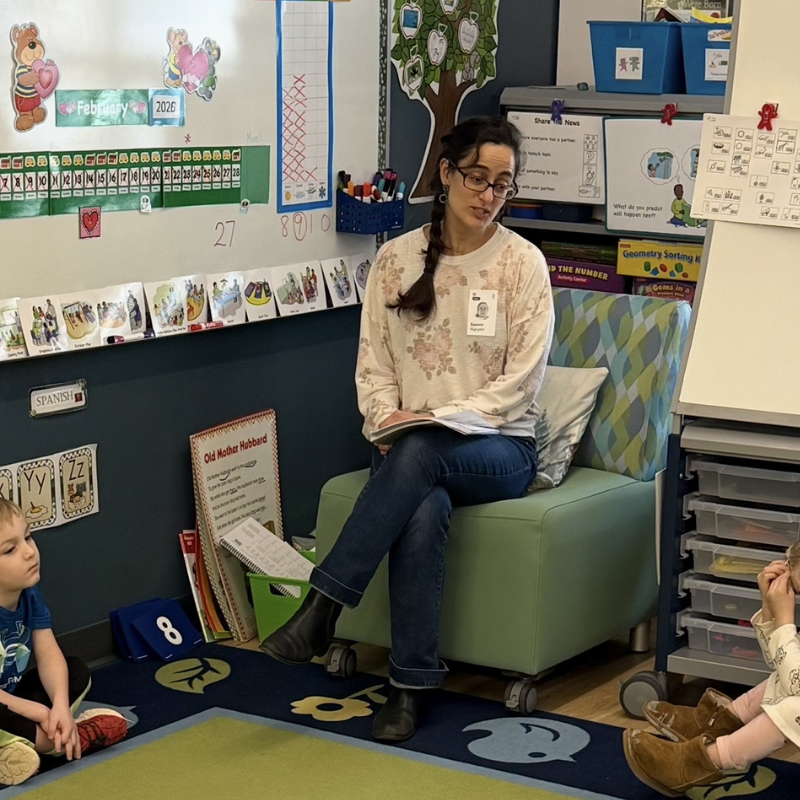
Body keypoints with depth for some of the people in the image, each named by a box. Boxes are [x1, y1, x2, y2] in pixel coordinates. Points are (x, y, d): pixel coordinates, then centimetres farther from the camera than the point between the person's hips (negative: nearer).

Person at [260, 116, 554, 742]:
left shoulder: (522, 262, -1)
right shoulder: (396, 259, 8)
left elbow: (520, 382, -7)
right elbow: (373, 364, 8)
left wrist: (441, 419, -17)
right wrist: (387, 417, -12)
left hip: (498, 449, -2)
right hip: (408, 449, 2)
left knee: (420, 452, -38)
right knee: (423, 512, -35)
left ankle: (322, 607, -35)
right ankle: (411, 687, -30)